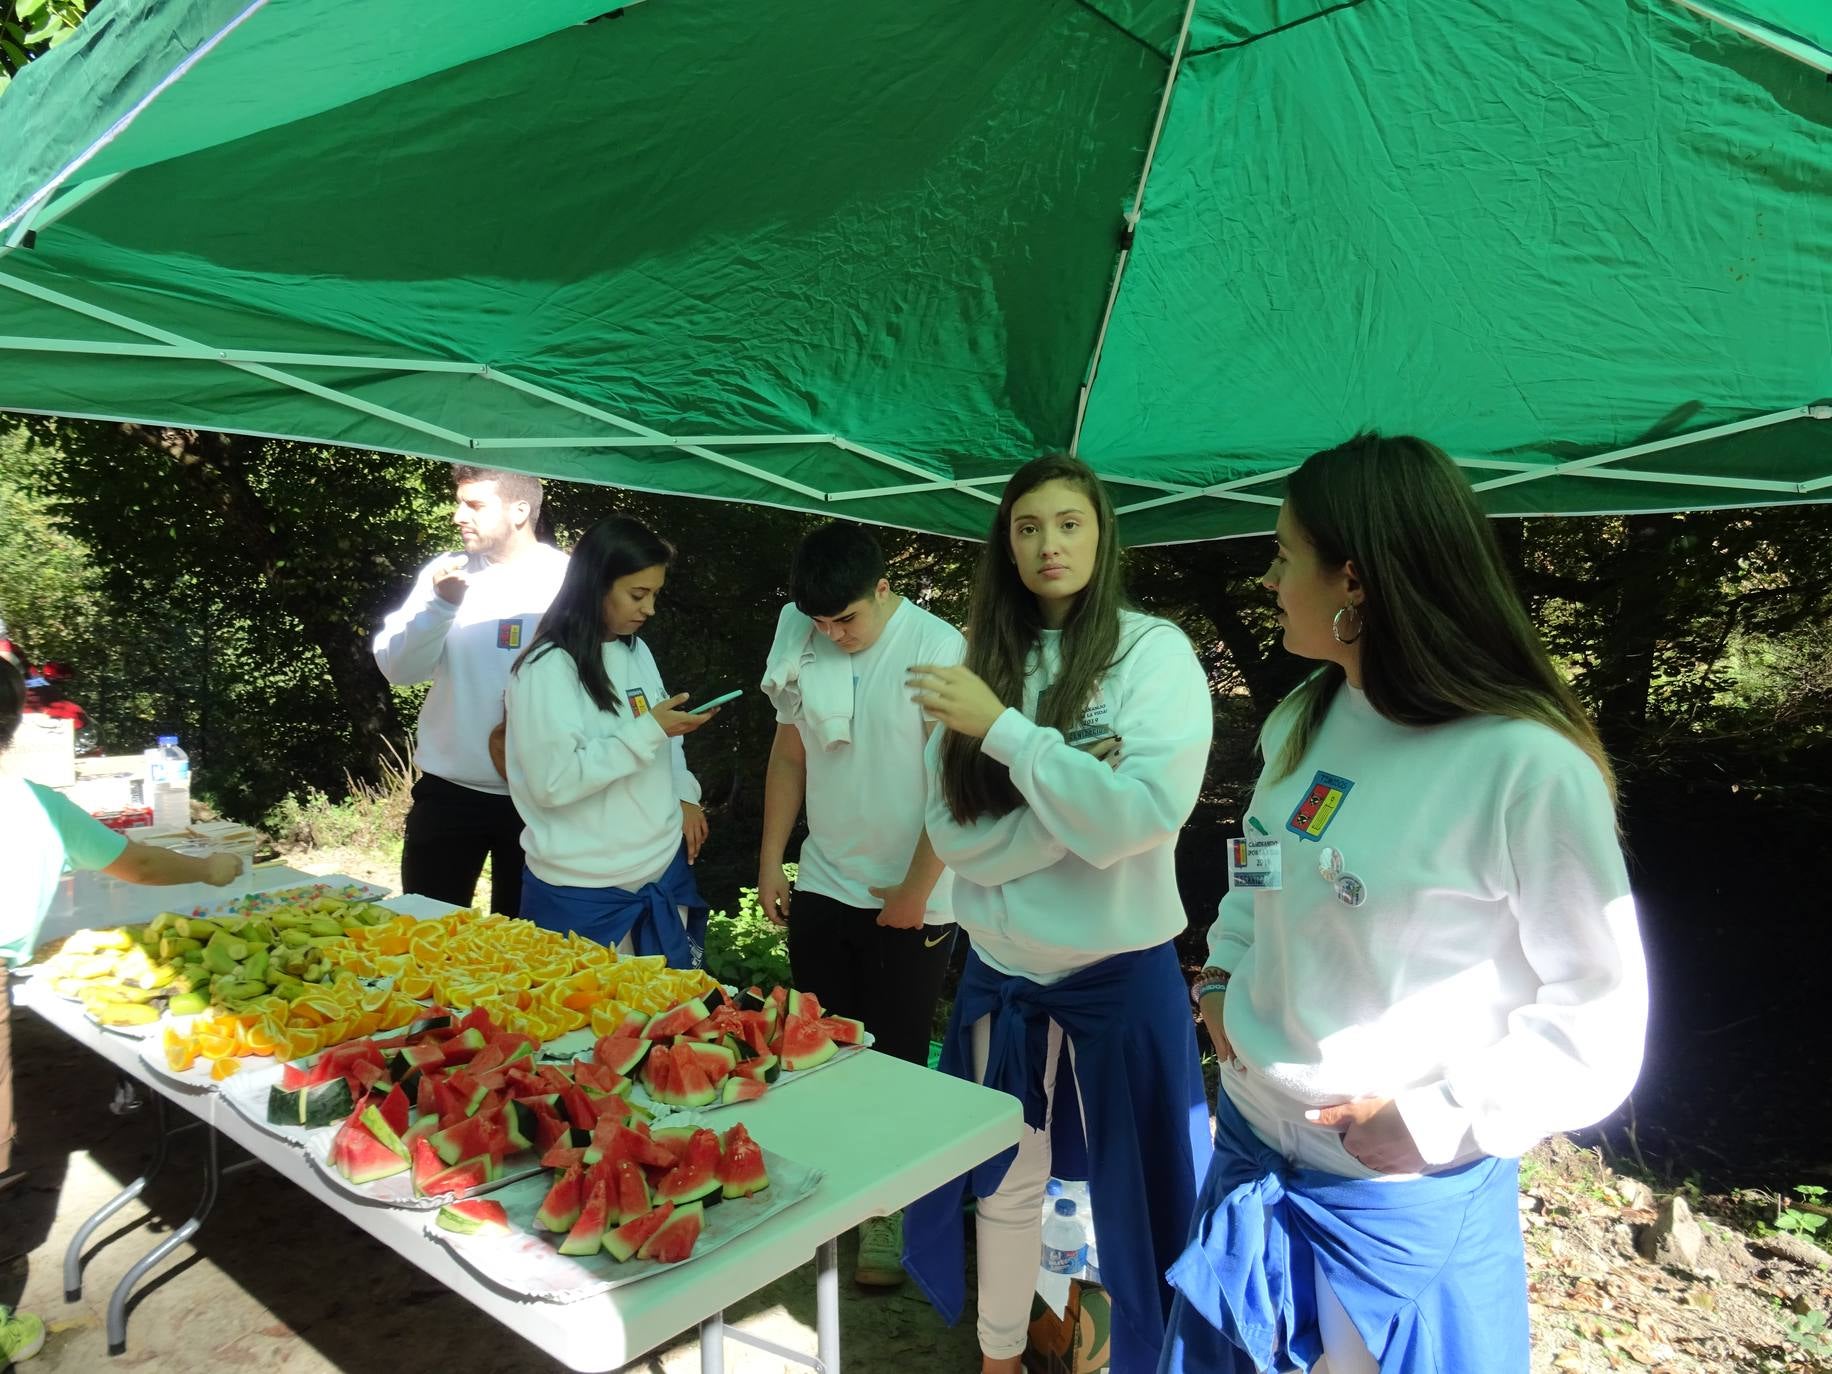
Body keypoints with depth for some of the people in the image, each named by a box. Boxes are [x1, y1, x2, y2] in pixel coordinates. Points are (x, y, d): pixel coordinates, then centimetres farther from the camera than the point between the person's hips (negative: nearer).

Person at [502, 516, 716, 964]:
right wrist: (649, 730, -22)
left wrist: (684, 796, 1)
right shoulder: (548, 667, -15)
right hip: (584, 893, -7)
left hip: (663, 871, 7)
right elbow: (553, 781, -22)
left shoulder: (637, 651, 8)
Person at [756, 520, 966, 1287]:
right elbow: (788, 755, 10)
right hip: (821, 888, 5)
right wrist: (770, 864, 9)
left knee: (894, 1062, 7)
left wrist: (916, 891, -13)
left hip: (908, 903, -5)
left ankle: (891, 1219, 24)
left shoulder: (937, 650, -15)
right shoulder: (804, 646, 1)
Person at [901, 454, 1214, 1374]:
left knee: (1131, 1189, 13)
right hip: (1001, 970, 3)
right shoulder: (980, 660, 0)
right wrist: (1072, 798, -20)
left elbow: (1146, 811, -22)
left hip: (1120, 970, -3)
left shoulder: (1154, 651, -10)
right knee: (1004, 1183, 19)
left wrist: (1004, 729, -22)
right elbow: (951, 833, -6)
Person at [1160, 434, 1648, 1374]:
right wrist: (1222, 974, 1)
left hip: (1406, 1209, -6)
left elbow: (1597, 1024, -14)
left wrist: (1430, 1120, -19)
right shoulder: (1302, 721, -1)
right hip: (1250, 1155, 6)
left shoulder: (1529, 768, -22)